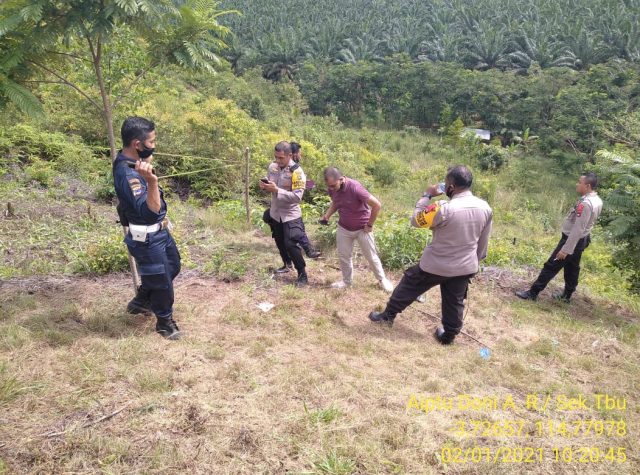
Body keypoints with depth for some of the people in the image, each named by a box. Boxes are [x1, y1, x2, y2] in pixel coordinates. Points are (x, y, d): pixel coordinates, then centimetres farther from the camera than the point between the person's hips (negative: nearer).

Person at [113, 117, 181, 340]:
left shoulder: (134, 161, 1)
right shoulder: (127, 172, -29)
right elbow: (150, 210, -36)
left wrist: (148, 161, 16)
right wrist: (151, 180, -49)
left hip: (159, 230, 10)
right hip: (146, 238, -10)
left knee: (172, 266, 27)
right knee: (162, 280, 8)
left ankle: (141, 301, 44)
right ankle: (165, 321, 31)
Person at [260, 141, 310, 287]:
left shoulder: (296, 171, -21)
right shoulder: (272, 167, -1)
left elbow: (297, 197, -26)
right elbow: (269, 186, 12)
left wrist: (276, 190, -31)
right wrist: (264, 186, -13)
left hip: (290, 215, -7)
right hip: (275, 212, 7)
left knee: (291, 244, -12)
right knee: (279, 242, 21)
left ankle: (302, 275, 2)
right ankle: (287, 265, 44)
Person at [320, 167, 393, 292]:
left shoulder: (355, 188, -32)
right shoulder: (332, 188, -12)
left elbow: (377, 205, -27)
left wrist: (369, 225, -18)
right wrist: (327, 215, -7)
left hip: (362, 228, -5)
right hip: (343, 228, 5)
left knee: (371, 256, 7)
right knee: (343, 255, 11)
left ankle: (382, 279, 27)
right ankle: (347, 280, 31)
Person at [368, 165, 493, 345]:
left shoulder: (444, 209, -29)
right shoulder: (485, 208, -8)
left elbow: (416, 220, -13)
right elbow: (483, 242, 5)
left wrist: (427, 195, -5)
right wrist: (476, 260, 21)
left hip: (436, 265, -4)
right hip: (466, 267, 5)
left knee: (409, 286, 16)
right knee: (455, 302, 21)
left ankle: (388, 315, 31)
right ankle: (448, 336, 35)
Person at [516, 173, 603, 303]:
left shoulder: (585, 203, -28)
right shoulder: (597, 200, 4)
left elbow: (578, 229, -29)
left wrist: (565, 249, -26)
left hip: (572, 240, -9)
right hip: (582, 240, 9)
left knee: (551, 266, -2)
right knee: (572, 268, 20)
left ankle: (532, 293, 5)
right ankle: (567, 295, 33)